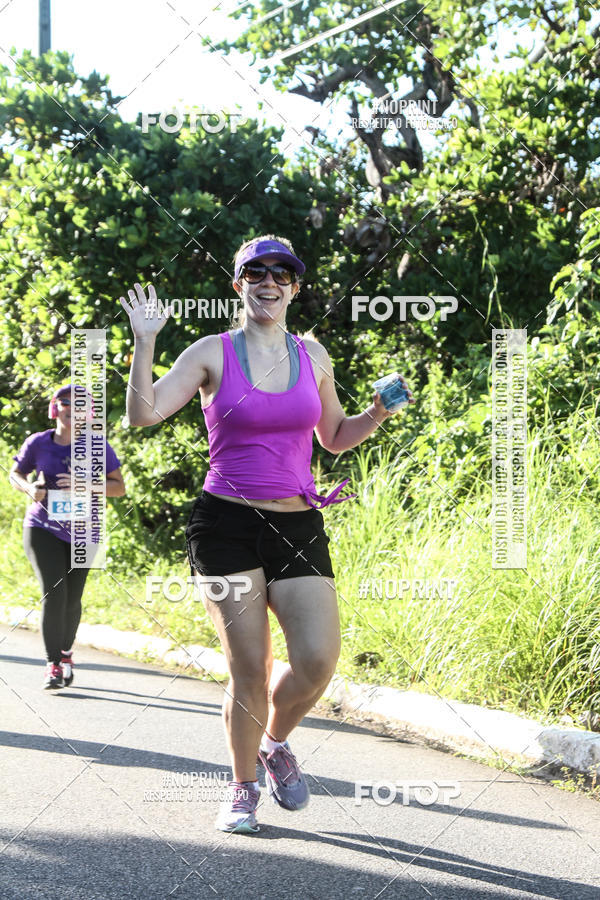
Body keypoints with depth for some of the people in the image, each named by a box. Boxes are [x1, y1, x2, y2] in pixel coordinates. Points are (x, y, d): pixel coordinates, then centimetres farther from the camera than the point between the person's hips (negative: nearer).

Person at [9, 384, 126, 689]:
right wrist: (30, 489, -14)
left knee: (72, 600, 9)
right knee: (53, 593, -18)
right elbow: (15, 473, 9)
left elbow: (119, 487, -8)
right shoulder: (38, 443, -6)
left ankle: (66, 652, 36)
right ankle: (53, 665, -12)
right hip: (43, 528, -1)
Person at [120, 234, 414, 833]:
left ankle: (275, 742, 18)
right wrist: (145, 342, -14)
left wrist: (378, 413, 6)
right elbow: (144, 414, -6)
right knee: (249, 667, -6)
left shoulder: (312, 356, 12)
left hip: (298, 524, 3)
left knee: (318, 659, -13)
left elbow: (335, 438, 23)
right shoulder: (214, 353, 2)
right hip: (226, 521, -3)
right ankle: (243, 789, 14)